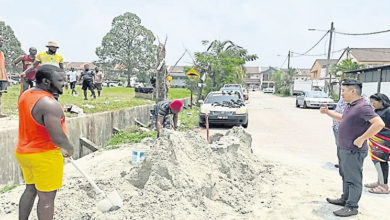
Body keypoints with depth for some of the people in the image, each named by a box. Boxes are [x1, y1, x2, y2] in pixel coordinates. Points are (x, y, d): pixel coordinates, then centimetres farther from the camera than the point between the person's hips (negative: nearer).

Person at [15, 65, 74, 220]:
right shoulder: (50, 104, -26)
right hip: (44, 156, -9)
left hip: (23, 153, 9)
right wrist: (70, 149, -9)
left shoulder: (25, 95, 4)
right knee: (46, 197, 5)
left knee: (30, 190, 24)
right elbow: (58, 138, -28)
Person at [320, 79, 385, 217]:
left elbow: (379, 124, -31)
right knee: (345, 176, 22)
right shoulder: (350, 106, 10)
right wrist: (328, 112, 19)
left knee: (353, 179, 3)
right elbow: (343, 118, 29)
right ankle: (345, 199, 38)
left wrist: (361, 139, -28)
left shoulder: (362, 107, -22)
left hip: (353, 152, -10)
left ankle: (352, 207, 15)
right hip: (344, 149, 10)